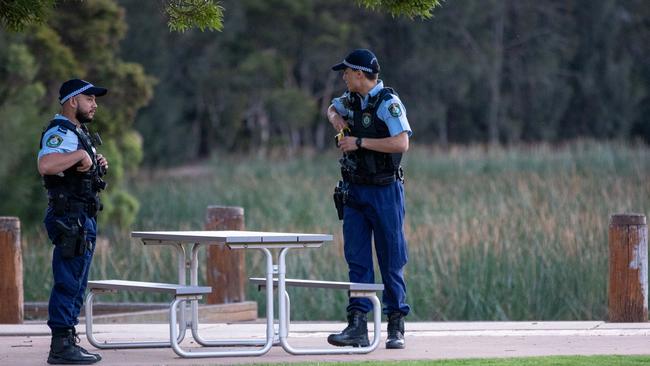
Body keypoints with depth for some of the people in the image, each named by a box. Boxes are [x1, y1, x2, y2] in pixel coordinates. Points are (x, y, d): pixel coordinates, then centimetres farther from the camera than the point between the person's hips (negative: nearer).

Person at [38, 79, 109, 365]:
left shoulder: (79, 132, 19)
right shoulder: (60, 132, -14)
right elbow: (46, 165, -33)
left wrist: (97, 164, 14)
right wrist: (80, 155, -26)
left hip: (84, 220, 11)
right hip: (70, 219, -11)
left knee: (76, 284, 13)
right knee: (68, 283, -9)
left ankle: (68, 341, 17)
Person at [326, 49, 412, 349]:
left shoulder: (388, 102, -13)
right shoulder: (351, 99, 10)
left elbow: (401, 143, -23)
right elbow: (333, 108, 33)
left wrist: (360, 142, -19)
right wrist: (336, 118, 9)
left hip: (384, 191, -7)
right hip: (354, 190, 7)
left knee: (391, 260, 1)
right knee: (356, 259, 0)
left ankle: (396, 326, 9)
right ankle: (357, 326, -3)